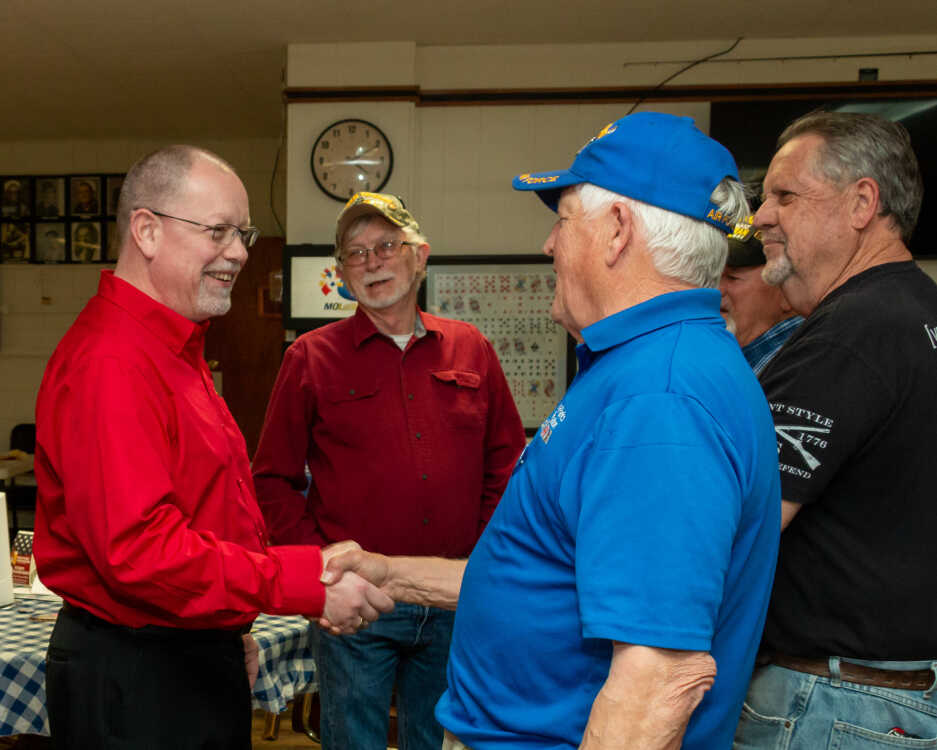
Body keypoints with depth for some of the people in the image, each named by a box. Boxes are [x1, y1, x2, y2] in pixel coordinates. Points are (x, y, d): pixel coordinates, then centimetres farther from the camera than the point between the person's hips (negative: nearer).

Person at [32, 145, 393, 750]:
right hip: (131, 678, -9)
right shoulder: (109, 363, -21)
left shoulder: (177, 351, 13)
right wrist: (306, 580, -30)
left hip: (196, 659, 9)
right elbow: (139, 548, -29)